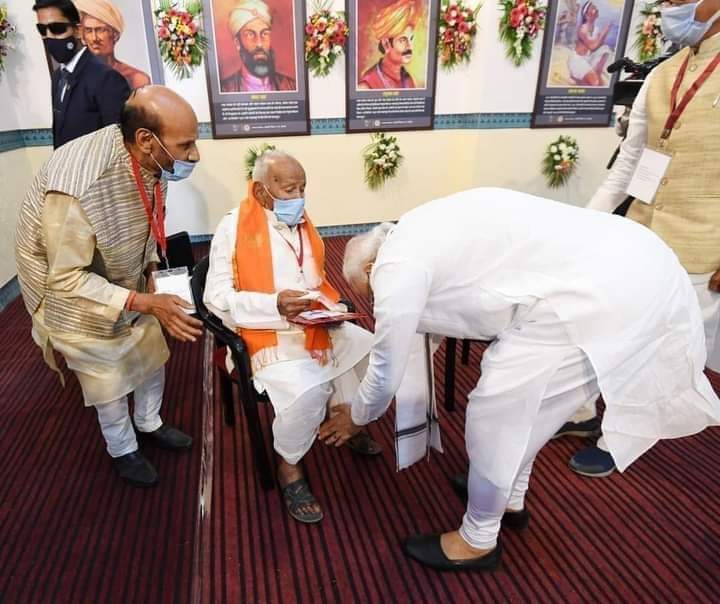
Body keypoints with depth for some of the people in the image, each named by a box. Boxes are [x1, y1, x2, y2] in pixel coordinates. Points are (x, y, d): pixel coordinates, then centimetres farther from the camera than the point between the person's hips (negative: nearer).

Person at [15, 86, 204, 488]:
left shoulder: (149, 161, -18)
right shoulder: (76, 188, -40)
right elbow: (67, 279, -31)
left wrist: (149, 270, -3)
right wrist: (145, 303, -36)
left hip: (124, 279, 6)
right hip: (73, 291, -6)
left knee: (152, 353, 17)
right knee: (108, 378, 8)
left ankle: (150, 424, 44)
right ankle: (123, 451, 36)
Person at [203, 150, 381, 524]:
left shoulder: (303, 224, 12)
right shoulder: (233, 227, -9)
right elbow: (217, 298, -12)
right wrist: (275, 306, -25)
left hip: (316, 328, 7)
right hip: (269, 336, -7)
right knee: (307, 391, -30)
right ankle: (289, 465, -1)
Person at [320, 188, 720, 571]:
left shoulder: (394, 267, -8)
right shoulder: (420, 236, 18)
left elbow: (386, 373, 3)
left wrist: (356, 417, 21)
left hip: (602, 294, -10)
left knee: (495, 414, 3)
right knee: (519, 397, 23)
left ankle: (478, 542, 27)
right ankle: (511, 500, 45)